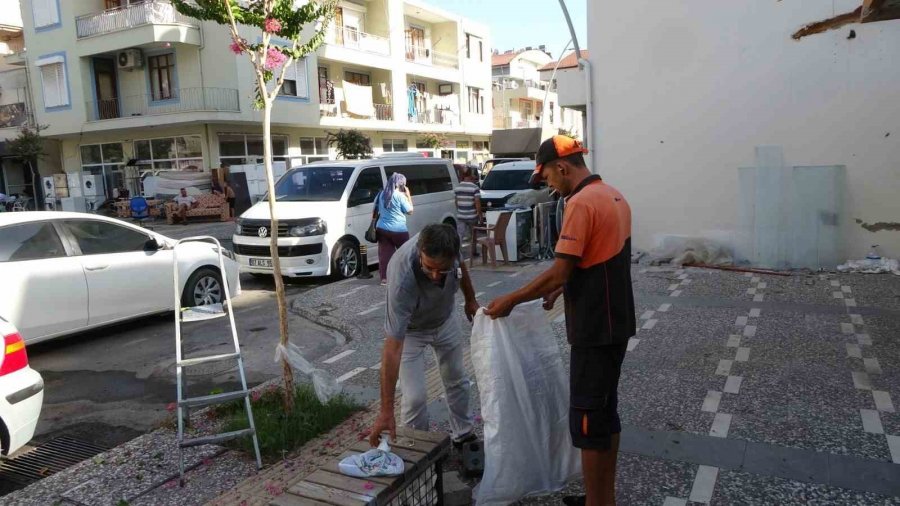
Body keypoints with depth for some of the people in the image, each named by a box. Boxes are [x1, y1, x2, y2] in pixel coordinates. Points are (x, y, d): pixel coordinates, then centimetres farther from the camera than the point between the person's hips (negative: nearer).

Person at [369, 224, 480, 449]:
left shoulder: (448, 246, -32)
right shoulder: (402, 280, -45)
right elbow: (393, 348, -44)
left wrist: (470, 299, 9)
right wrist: (386, 411, -43)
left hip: (446, 318, 5)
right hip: (410, 329, -4)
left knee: (457, 380, 17)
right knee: (415, 397, -10)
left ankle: (463, 435, 39)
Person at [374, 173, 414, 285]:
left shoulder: (381, 194, 6)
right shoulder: (400, 196, -11)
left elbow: (376, 210, 13)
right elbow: (410, 211, -4)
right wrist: (408, 195, 2)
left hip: (382, 228, 5)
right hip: (398, 230, -5)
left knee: (385, 253, 5)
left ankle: (384, 278, 3)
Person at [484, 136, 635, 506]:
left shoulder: (581, 203, -19)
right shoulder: (613, 195, 11)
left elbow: (559, 272, -22)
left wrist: (511, 300, -12)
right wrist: (561, 289, 22)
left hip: (595, 329, -10)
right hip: (615, 323, 10)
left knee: (587, 420, 1)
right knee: (605, 412, 18)